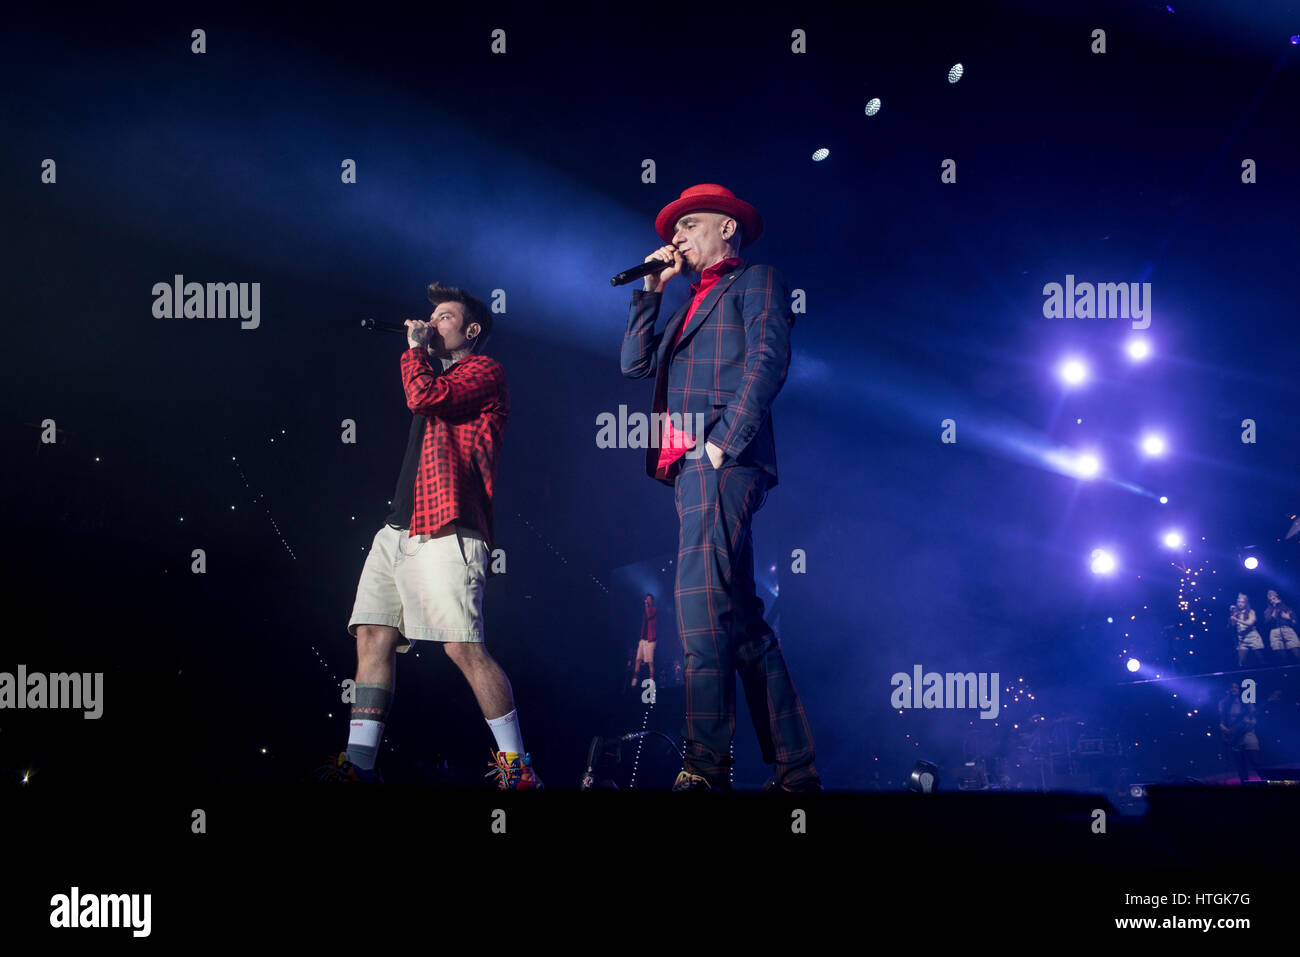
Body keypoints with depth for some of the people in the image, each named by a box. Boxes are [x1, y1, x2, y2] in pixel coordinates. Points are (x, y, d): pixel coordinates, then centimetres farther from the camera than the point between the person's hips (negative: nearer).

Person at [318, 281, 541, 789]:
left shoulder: (484, 370, 3)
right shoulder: (441, 376, 29)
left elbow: (424, 398, -11)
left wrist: (415, 349, 1)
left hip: (445, 530, -9)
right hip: (400, 529, 9)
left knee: (463, 646, -16)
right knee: (372, 635, -3)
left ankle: (516, 764, -10)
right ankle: (359, 765, -5)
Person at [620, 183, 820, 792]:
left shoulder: (755, 281, 7)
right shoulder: (693, 305, 31)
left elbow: (768, 359, -9)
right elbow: (634, 363, 23)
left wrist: (721, 441, -17)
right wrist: (651, 288, 18)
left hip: (722, 467, -9)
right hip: (690, 469, 9)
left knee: (702, 612, -20)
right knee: (743, 623, 5)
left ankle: (705, 770, -25)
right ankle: (794, 771, 6)